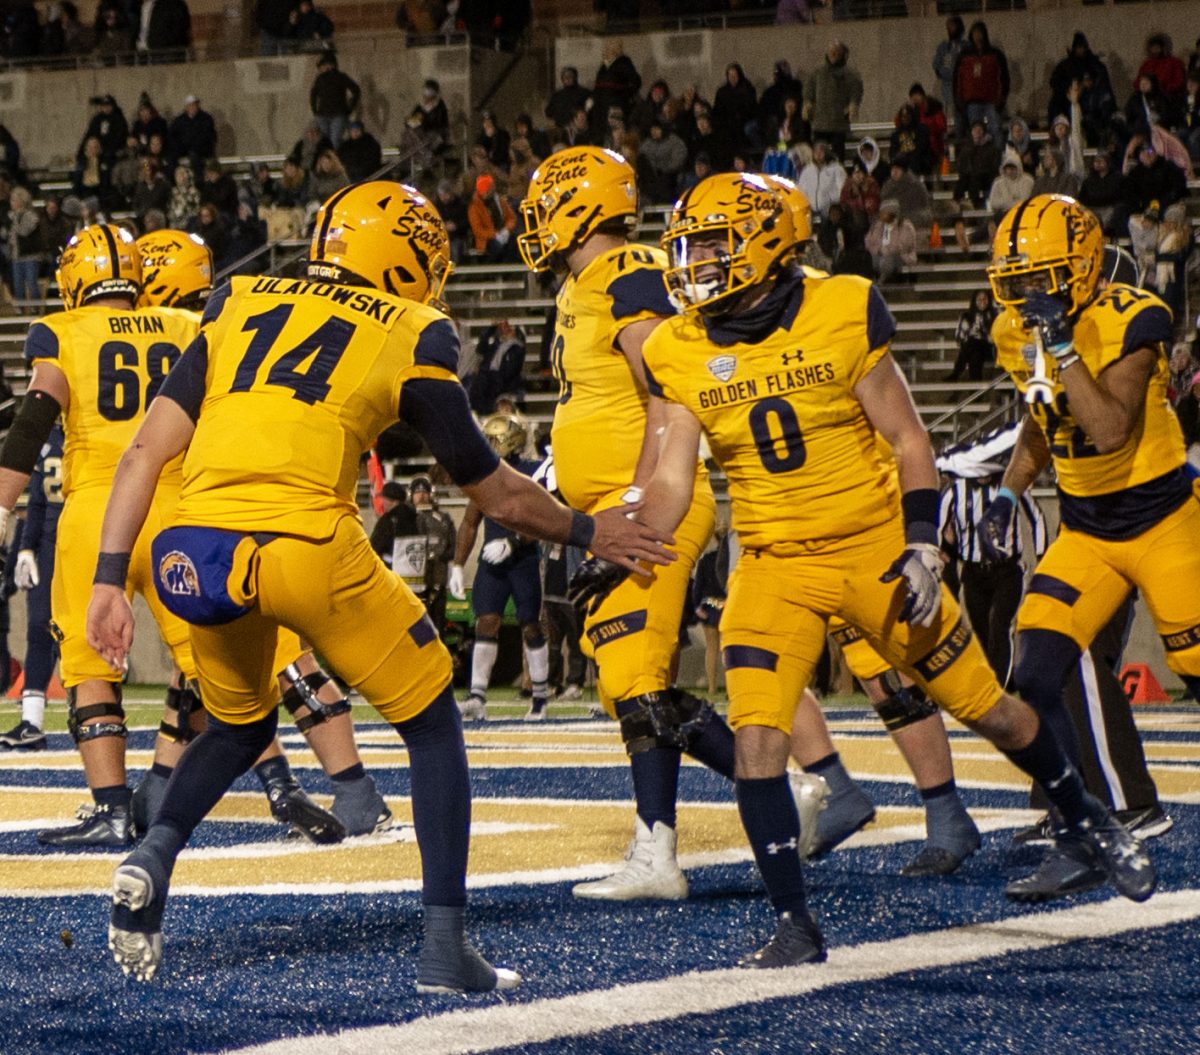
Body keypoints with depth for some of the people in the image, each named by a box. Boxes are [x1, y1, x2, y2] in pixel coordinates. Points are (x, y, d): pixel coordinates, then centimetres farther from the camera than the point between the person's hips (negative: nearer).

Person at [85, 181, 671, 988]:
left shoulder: (240, 309, 22)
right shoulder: (411, 338, 12)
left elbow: (147, 452, 12)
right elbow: (497, 494, 20)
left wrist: (110, 581, 11)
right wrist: (590, 533, 36)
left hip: (199, 555, 4)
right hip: (307, 546, -4)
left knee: (239, 729, 31)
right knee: (433, 726, 18)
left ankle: (153, 858, 6)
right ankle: (446, 945, 12)